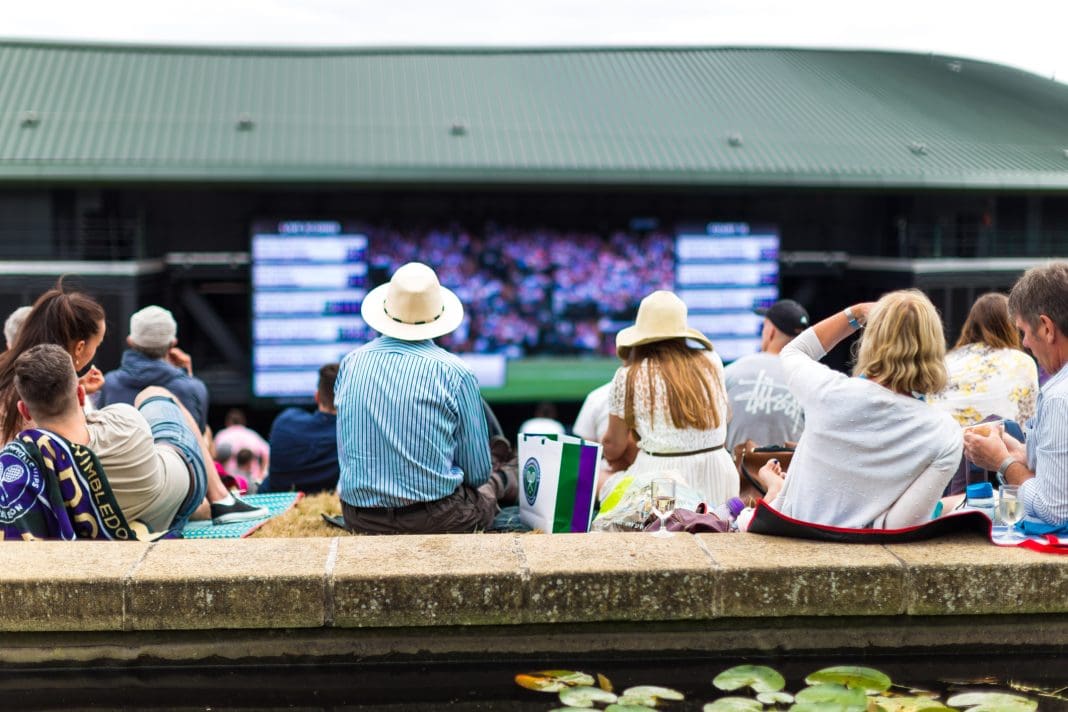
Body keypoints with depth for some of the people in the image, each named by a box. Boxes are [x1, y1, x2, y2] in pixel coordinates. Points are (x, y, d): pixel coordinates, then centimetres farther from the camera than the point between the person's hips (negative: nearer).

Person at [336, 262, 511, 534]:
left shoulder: (350, 363, 1)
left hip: (359, 517, 3)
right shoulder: (455, 373, -11)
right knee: (491, 483, 29)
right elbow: (476, 472, -3)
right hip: (434, 519, -3)